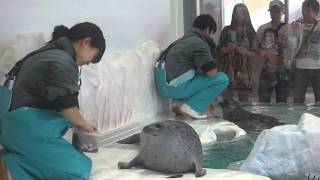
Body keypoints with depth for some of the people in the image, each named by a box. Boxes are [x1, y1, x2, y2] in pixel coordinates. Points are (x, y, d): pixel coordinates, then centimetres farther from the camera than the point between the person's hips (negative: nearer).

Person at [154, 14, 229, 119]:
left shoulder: (185, 40, 23)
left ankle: (182, 103, 13)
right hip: (175, 86, -9)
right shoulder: (200, 43, -7)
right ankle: (192, 108, -4)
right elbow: (212, 72, -16)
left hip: (162, 85, 9)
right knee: (222, 79, -5)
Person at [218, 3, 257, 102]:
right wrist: (227, 49, -11)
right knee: (227, 100, -6)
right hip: (228, 70, 0)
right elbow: (219, 49, 9)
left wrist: (244, 51, -12)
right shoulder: (226, 30, 6)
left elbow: (254, 53, 7)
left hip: (243, 72, 0)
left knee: (244, 101, -2)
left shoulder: (250, 32, 6)